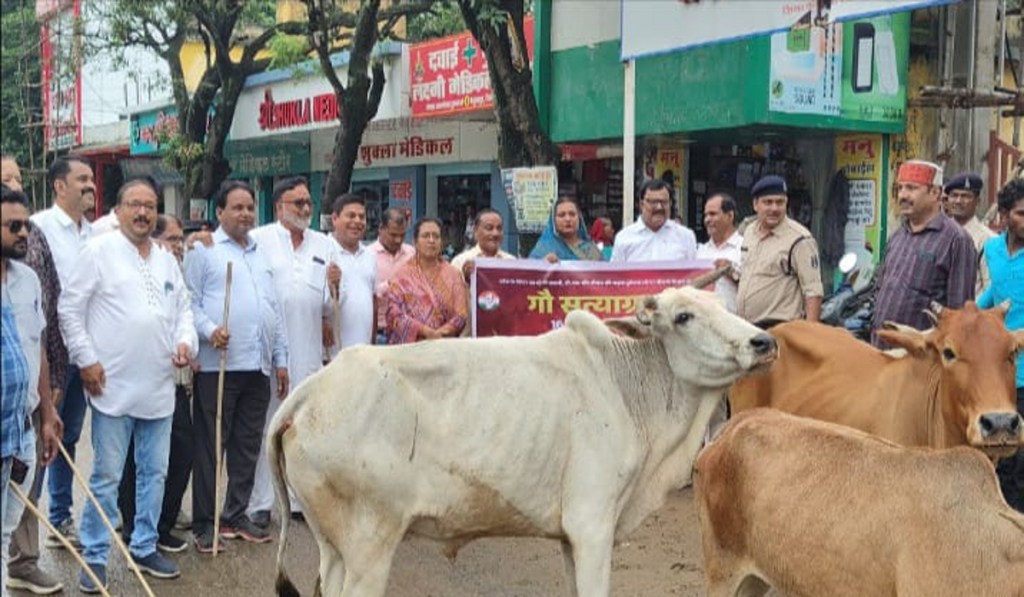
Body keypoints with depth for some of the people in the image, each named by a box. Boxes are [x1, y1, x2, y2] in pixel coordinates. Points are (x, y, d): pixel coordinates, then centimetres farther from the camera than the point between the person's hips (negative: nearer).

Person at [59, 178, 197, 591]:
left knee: (154, 472, 13)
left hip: (160, 387, 6)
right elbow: (69, 309, -4)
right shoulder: (98, 251, -3)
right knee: (106, 476, -1)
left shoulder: (167, 260, 14)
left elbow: (183, 309, 18)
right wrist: (86, 359, -10)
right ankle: (94, 557, 10)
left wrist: (185, 341, -2)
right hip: (113, 386, -6)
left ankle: (144, 547, 26)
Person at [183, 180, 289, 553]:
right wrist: (209, 330, -22)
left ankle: (236, 516, 21)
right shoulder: (204, 250, 2)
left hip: (258, 367, 6)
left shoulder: (263, 255, 21)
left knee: (247, 447, 10)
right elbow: (190, 301, -5)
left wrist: (280, 359, 18)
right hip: (218, 364, -6)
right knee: (210, 447, 0)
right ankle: (205, 524, 7)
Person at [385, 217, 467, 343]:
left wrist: (440, 333, -14)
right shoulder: (403, 276, 5)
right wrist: (426, 331, -13)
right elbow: (395, 314, -3)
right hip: (410, 345, -1)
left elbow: (461, 314, 2)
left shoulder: (453, 275, 9)